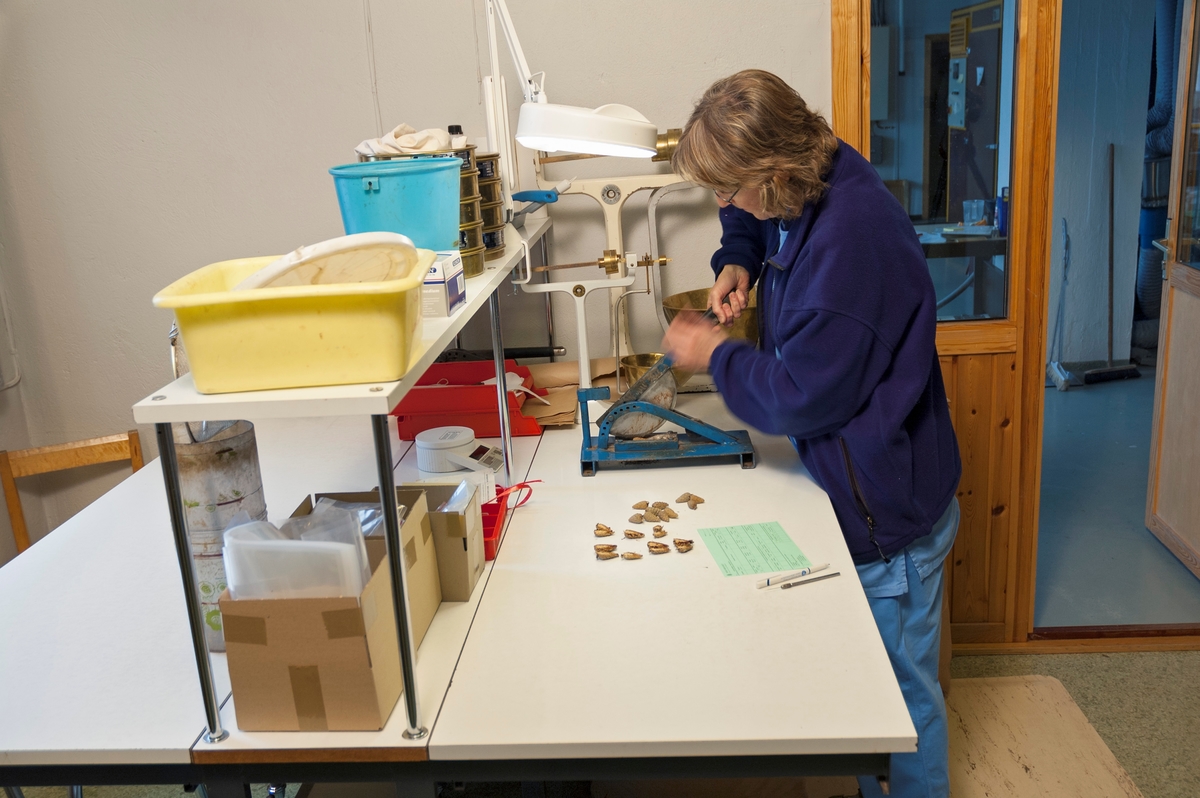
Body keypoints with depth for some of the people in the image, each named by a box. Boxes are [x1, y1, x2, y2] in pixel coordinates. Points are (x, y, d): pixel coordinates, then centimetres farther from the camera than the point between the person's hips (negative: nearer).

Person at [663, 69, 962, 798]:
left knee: (901, 695, 11)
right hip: (856, 491, 10)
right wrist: (738, 265, 2)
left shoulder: (849, 239, -31)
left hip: (886, 516, -9)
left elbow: (798, 399, -25)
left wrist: (713, 352, -10)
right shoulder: (812, 195, -1)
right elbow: (751, 220, 24)